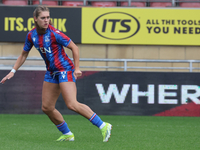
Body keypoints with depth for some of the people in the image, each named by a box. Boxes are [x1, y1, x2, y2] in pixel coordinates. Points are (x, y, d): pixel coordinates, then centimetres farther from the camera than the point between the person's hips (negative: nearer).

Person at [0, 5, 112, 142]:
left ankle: (103, 126, -17)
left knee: (72, 104, -20)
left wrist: (76, 68, -13)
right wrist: (13, 71, 13)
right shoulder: (31, 35, 1)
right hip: (51, 73, 7)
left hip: (65, 70, -7)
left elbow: (74, 47, -11)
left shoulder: (54, 33, -18)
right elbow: (24, 54, 17)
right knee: (47, 107, 5)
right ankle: (68, 134, 17)